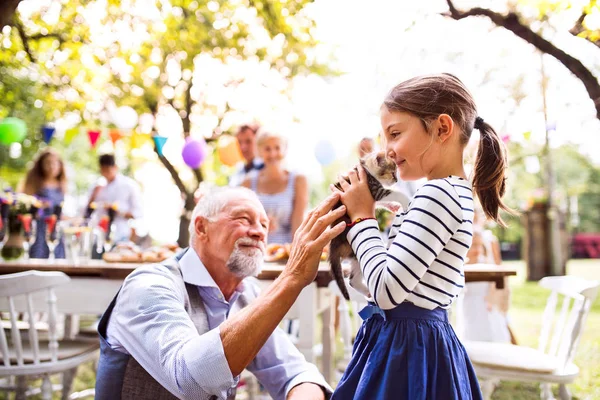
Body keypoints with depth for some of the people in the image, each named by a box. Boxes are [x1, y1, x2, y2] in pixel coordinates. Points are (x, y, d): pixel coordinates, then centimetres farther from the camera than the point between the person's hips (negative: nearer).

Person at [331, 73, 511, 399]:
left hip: (405, 351, -10)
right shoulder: (456, 192, 11)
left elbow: (387, 290, -23)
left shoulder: (437, 193, -20)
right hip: (420, 342, 10)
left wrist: (362, 217, -12)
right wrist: (360, 218, 7)